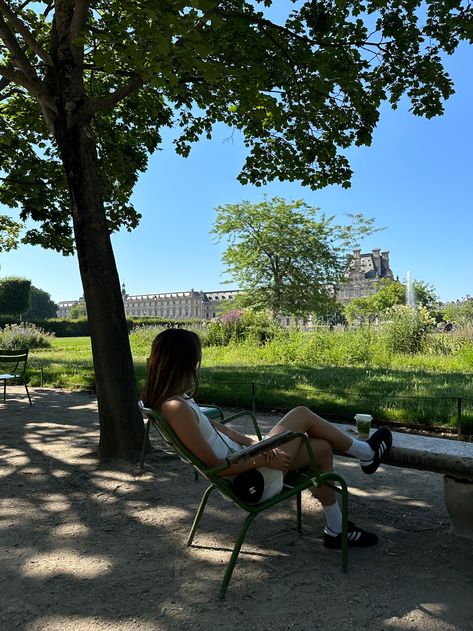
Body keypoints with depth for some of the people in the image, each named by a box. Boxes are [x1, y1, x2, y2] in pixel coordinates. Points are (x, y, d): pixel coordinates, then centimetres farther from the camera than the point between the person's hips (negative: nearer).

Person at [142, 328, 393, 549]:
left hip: (239, 461, 9)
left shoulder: (171, 399, 1)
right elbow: (214, 466, -25)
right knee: (303, 414, -2)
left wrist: (252, 443, -4)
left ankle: (336, 529, 27)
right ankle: (366, 453, 22)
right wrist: (263, 460, -17)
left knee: (322, 448, 11)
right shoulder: (177, 408, -29)